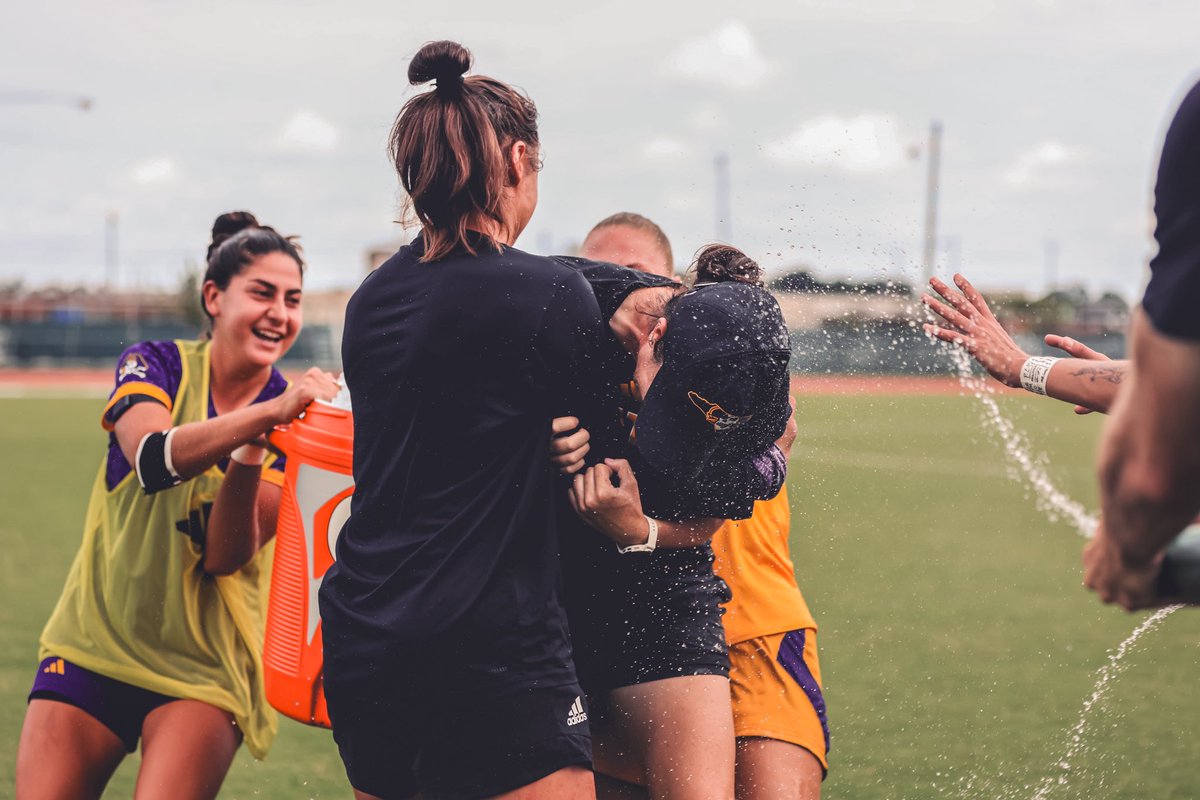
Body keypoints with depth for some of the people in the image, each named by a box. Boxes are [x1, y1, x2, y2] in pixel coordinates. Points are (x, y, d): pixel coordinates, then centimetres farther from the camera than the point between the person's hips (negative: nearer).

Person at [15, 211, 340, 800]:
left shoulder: (295, 424, -3)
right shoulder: (158, 366, -4)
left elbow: (223, 557, -14)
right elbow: (153, 460, -28)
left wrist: (251, 451, -29)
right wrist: (269, 412, -39)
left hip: (204, 667, 0)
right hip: (92, 647, 1)